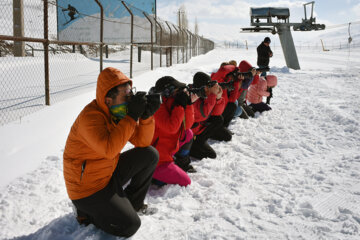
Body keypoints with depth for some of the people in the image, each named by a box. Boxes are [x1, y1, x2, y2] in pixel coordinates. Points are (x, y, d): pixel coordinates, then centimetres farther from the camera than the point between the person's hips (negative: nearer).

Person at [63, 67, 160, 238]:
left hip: (110, 173, 8)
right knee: (130, 225, -16)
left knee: (150, 155, 0)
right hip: (88, 187, -8)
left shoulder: (118, 111, -2)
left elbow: (142, 142, -2)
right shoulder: (90, 116, -27)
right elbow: (109, 149, -42)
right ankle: (87, 211, 8)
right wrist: (132, 116, -38)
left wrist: (147, 116, -19)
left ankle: (133, 202, 17)